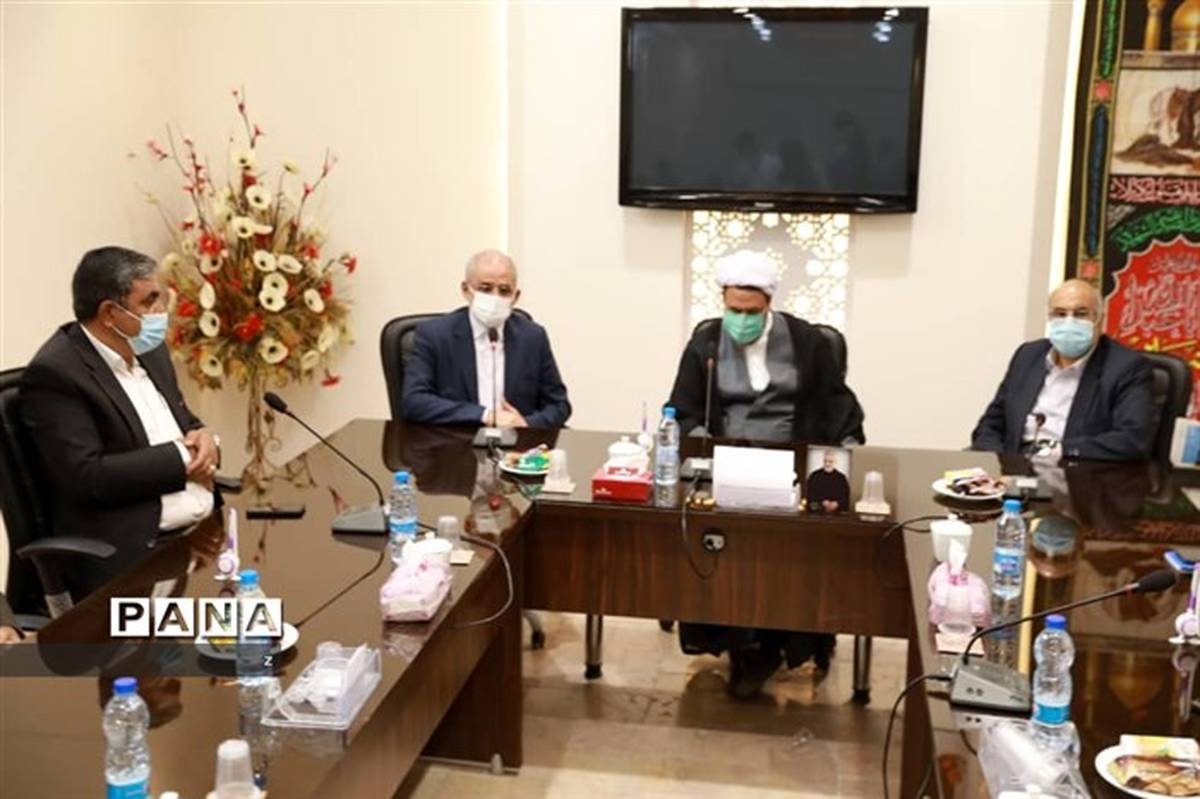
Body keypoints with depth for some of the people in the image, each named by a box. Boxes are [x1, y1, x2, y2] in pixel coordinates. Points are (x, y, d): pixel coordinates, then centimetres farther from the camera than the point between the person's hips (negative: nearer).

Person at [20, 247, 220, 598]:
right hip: (134, 550, -8)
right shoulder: (54, 373, -12)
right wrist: (182, 459, -13)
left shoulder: (147, 348, 12)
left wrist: (203, 438, -3)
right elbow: (88, 477, -19)